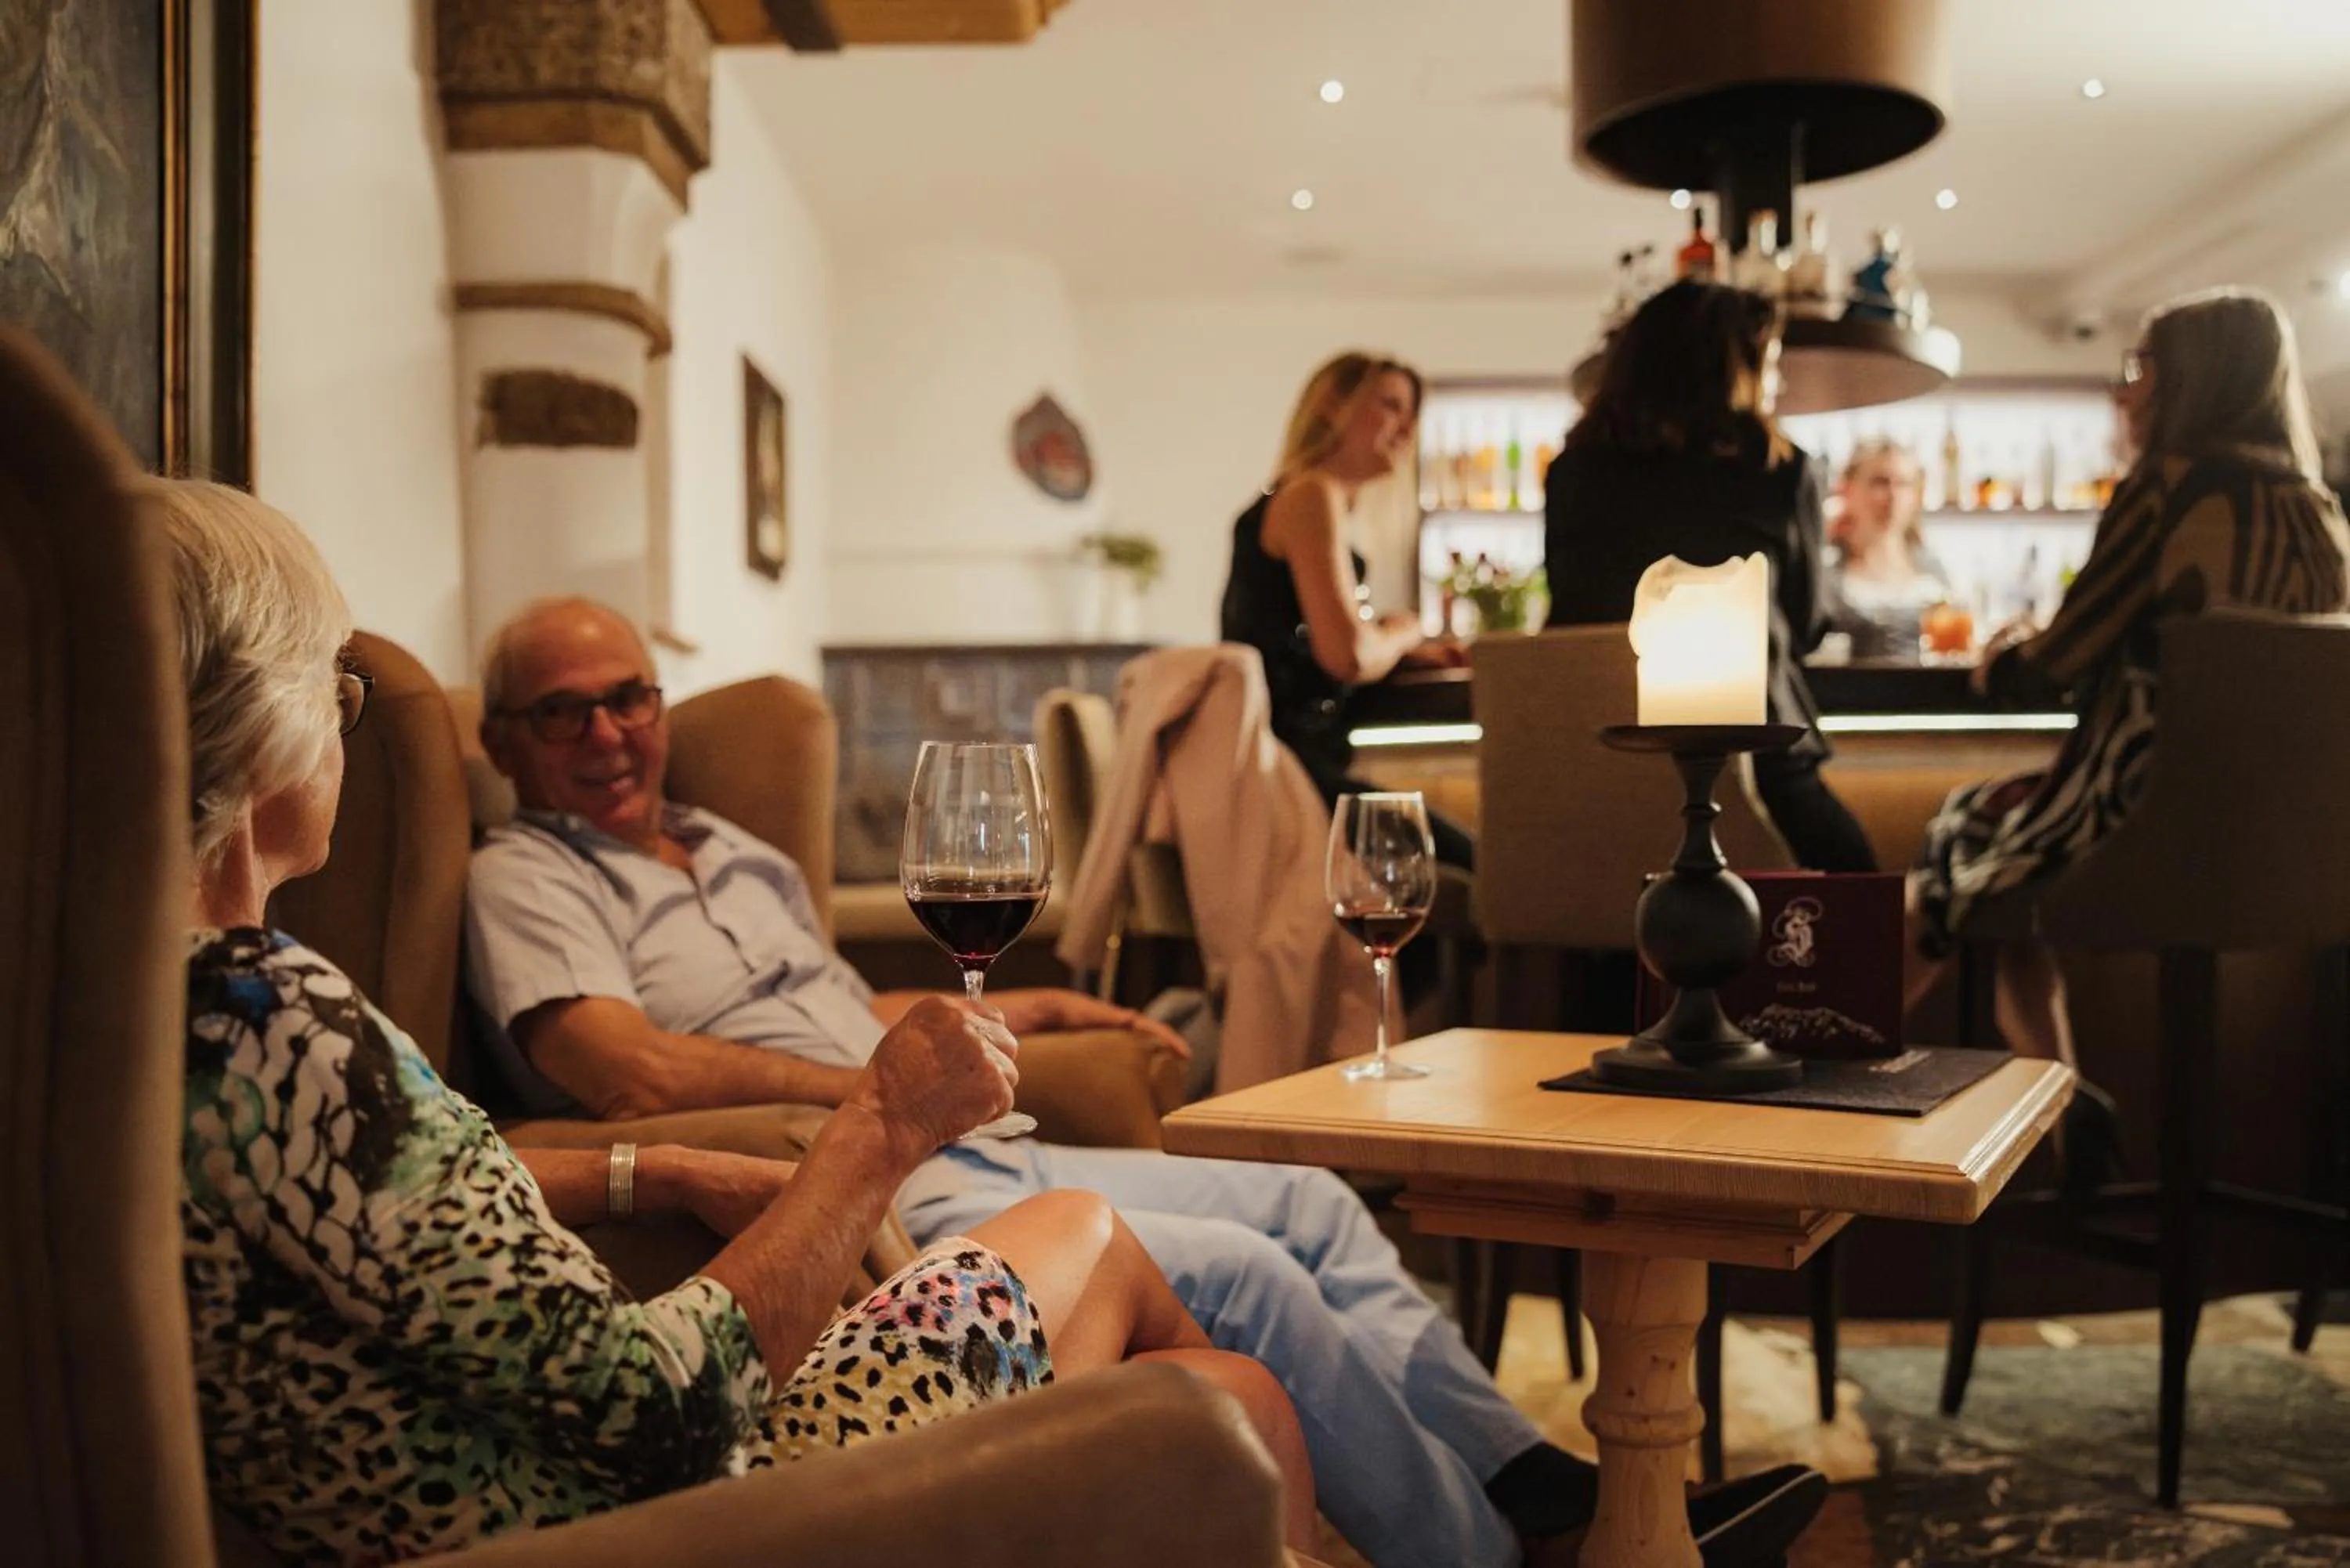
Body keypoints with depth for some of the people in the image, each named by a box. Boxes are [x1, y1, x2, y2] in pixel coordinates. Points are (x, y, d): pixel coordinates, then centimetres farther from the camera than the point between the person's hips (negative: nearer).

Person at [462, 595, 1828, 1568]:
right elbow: (637, 1073, -20)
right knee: (1243, 1276, -22)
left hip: (965, 1156, 9)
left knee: (1313, 1206, 4)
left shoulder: (735, 854, 22)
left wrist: (1047, 1007, 28)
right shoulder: (527, 880, -4)